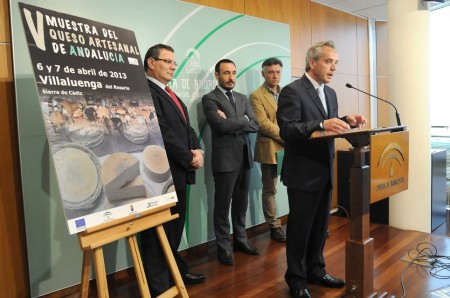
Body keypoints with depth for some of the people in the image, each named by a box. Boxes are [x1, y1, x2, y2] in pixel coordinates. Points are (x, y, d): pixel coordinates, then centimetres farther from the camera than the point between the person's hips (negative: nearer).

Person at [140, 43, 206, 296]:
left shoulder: (170, 94, 18)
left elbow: (186, 127, 16)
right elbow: (163, 133, -21)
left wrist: (197, 150, -3)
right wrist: (189, 158, -12)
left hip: (178, 171, 9)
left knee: (175, 226, 19)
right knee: (159, 229, 3)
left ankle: (176, 271, 35)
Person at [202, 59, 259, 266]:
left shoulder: (242, 98, 15)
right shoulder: (209, 99, -5)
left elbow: (255, 125, 3)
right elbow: (222, 125, -19)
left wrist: (232, 122, -10)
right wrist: (243, 119, -6)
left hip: (244, 157, 6)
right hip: (225, 158, -6)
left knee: (241, 202, 15)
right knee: (223, 205, 4)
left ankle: (240, 239, 29)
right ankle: (223, 247, 15)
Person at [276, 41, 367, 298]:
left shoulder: (330, 93, 13)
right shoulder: (292, 91, -13)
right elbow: (287, 130, -21)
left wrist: (347, 121, -3)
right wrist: (322, 125, -31)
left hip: (325, 172, 8)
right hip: (303, 173, -8)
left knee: (320, 226, 18)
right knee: (300, 228, 5)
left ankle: (316, 271, 36)